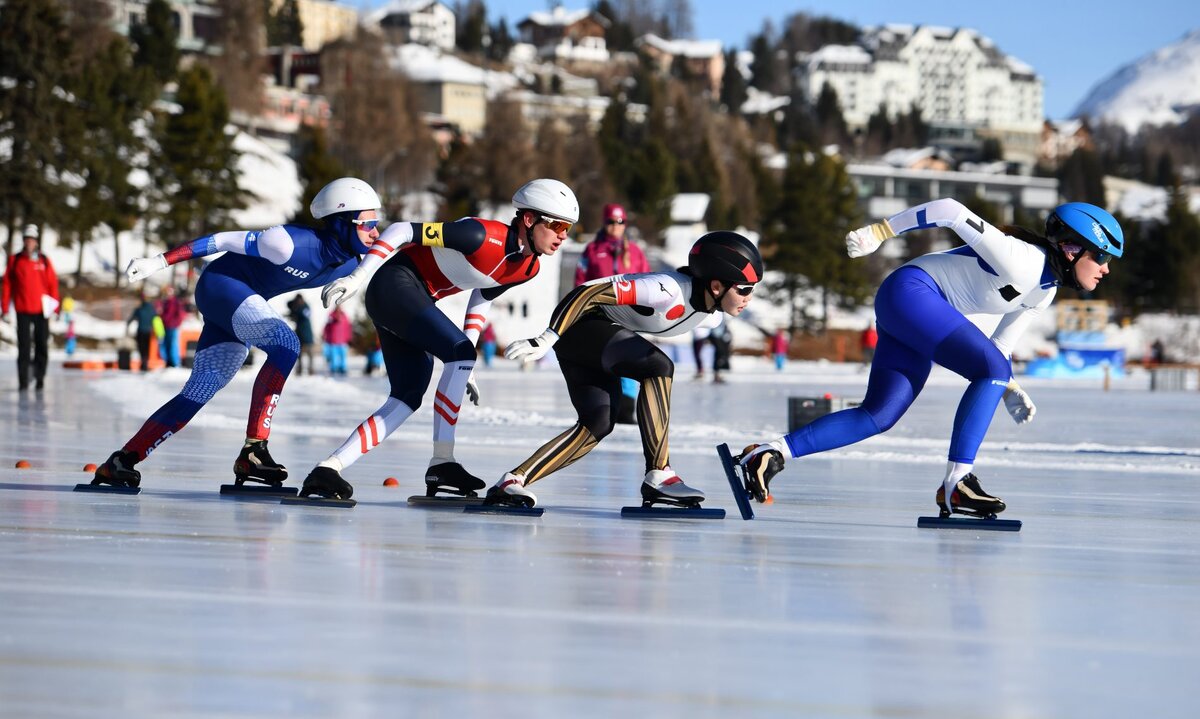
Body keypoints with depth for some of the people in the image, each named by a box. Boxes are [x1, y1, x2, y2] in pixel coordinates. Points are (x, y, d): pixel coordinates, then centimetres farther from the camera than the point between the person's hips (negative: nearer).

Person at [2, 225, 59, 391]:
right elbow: (7, 284, 5)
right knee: (23, 346, -3)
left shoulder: (44, 261, 4)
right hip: (23, 310, -1)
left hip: (41, 309, 1)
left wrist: (54, 307, -1)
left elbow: (53, 284, 5)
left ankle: (39, 377, 16)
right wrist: (5, 308, 2)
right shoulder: (14, 261, 4)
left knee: (42, 344, 4)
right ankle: (23, 381, -2)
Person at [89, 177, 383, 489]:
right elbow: (224, 240, -21)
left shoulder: (350, 265, -3)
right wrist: (159, 261, -20)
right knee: (286, 344, -28)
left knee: (199, 393, 1)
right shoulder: (293, 243, -26)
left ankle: (120, 462, 4)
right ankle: (253, 450, -29)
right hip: (221, 285, -9)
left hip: (242, 303, 9)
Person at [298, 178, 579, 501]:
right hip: (396, 283, -9)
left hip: (418, 300, 9)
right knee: (460, 352, -21)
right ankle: (441, 463, -18)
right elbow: (403, 231, -22)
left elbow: (482, 299, 18)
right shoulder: (481, 235, -25)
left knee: (407, 398, 1)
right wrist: (357, 278, -25)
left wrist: (463, 369, 15)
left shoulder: (528, 268, 2)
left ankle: (327, 471, -2)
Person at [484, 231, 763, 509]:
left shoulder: (713, 315, -1)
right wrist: (547, 339, -35)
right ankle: (658, 475, -24)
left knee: (599, 424, -7)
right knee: (660, 366, -24)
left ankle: (512, 482, -8)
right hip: (579, 324, -9)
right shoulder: (669, 290, -30)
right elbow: (589, 292, -32)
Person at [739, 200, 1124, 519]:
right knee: (993, 369, -20)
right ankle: (955, 483, -23)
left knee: (878, 416, 2)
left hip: (909, 317, 10)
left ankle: (770, 453, 1)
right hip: (910, 292, -10)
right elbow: (950, 211, -22)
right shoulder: (1021, 259, -20)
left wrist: (1007, 388, 3)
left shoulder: (1045, 291, 9)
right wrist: (879, 231, -21)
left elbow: (999, 346, 19)